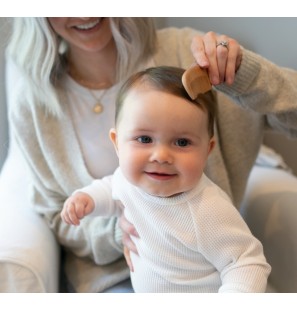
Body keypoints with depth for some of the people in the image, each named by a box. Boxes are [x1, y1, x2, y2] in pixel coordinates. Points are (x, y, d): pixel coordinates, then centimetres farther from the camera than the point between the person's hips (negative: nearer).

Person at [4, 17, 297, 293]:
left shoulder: (181, 51, -12)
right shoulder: (31, 102, -9)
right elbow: (56, 218, 0)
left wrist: (243, 74, -32)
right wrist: (117, 232, -20)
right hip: (113, 274, 0)